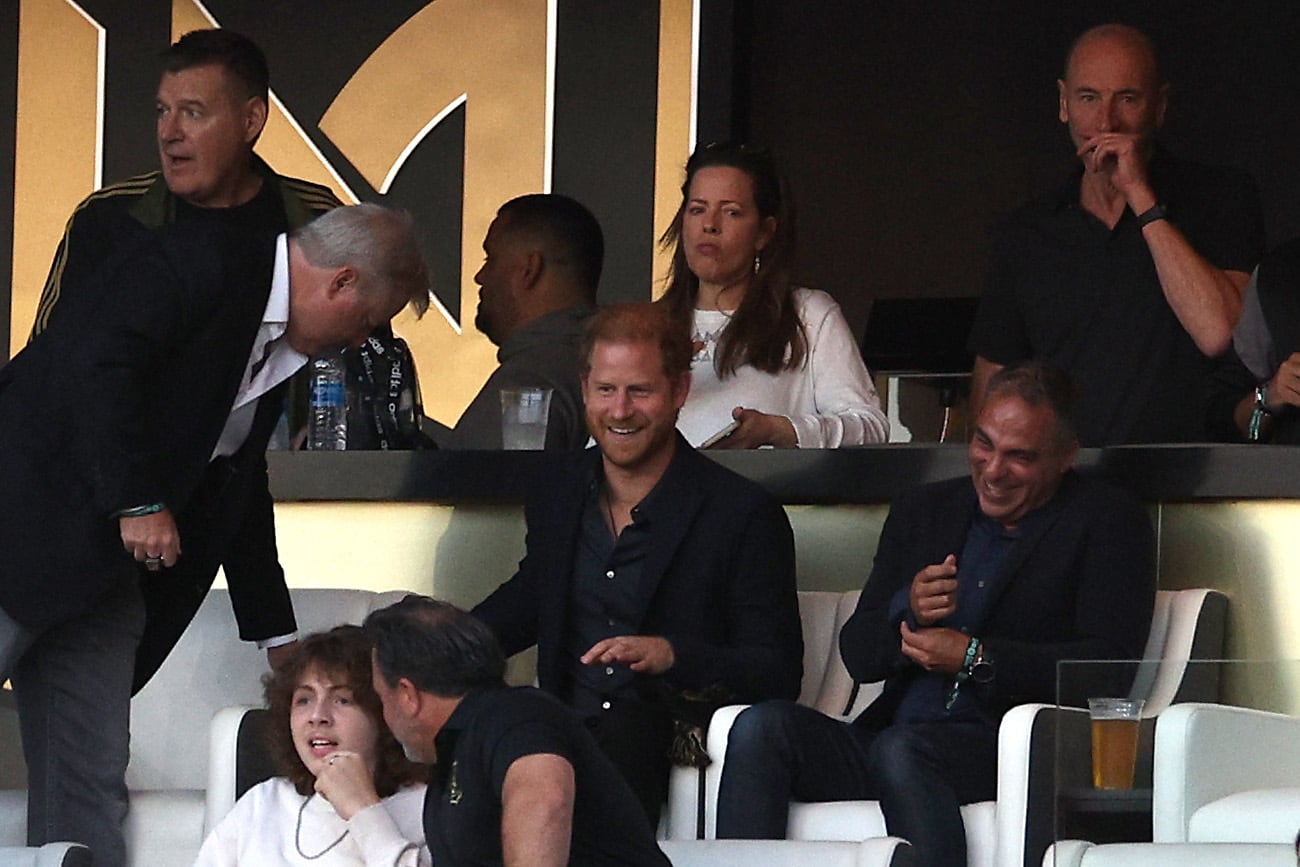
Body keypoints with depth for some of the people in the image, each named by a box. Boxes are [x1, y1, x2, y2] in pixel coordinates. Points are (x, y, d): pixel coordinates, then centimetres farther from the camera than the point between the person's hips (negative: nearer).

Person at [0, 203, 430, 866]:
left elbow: (240, 493, 25)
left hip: (102, 573, 9)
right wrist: (138, 501, -24)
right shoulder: (199, 262, -12)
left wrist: (276, 637, 27)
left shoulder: (275, 351, 16)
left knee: (93, 782, 3)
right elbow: (95, 362, -25)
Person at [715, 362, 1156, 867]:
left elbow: (1110, 664, -5)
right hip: (888, 742, 6)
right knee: (762, 726, -21)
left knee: (899, 750, -37)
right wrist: (906, 610, -6)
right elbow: (857, 654, 17)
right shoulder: (922, 512, 23)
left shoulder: (1107, 523, 8)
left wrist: (975, 659, -9)